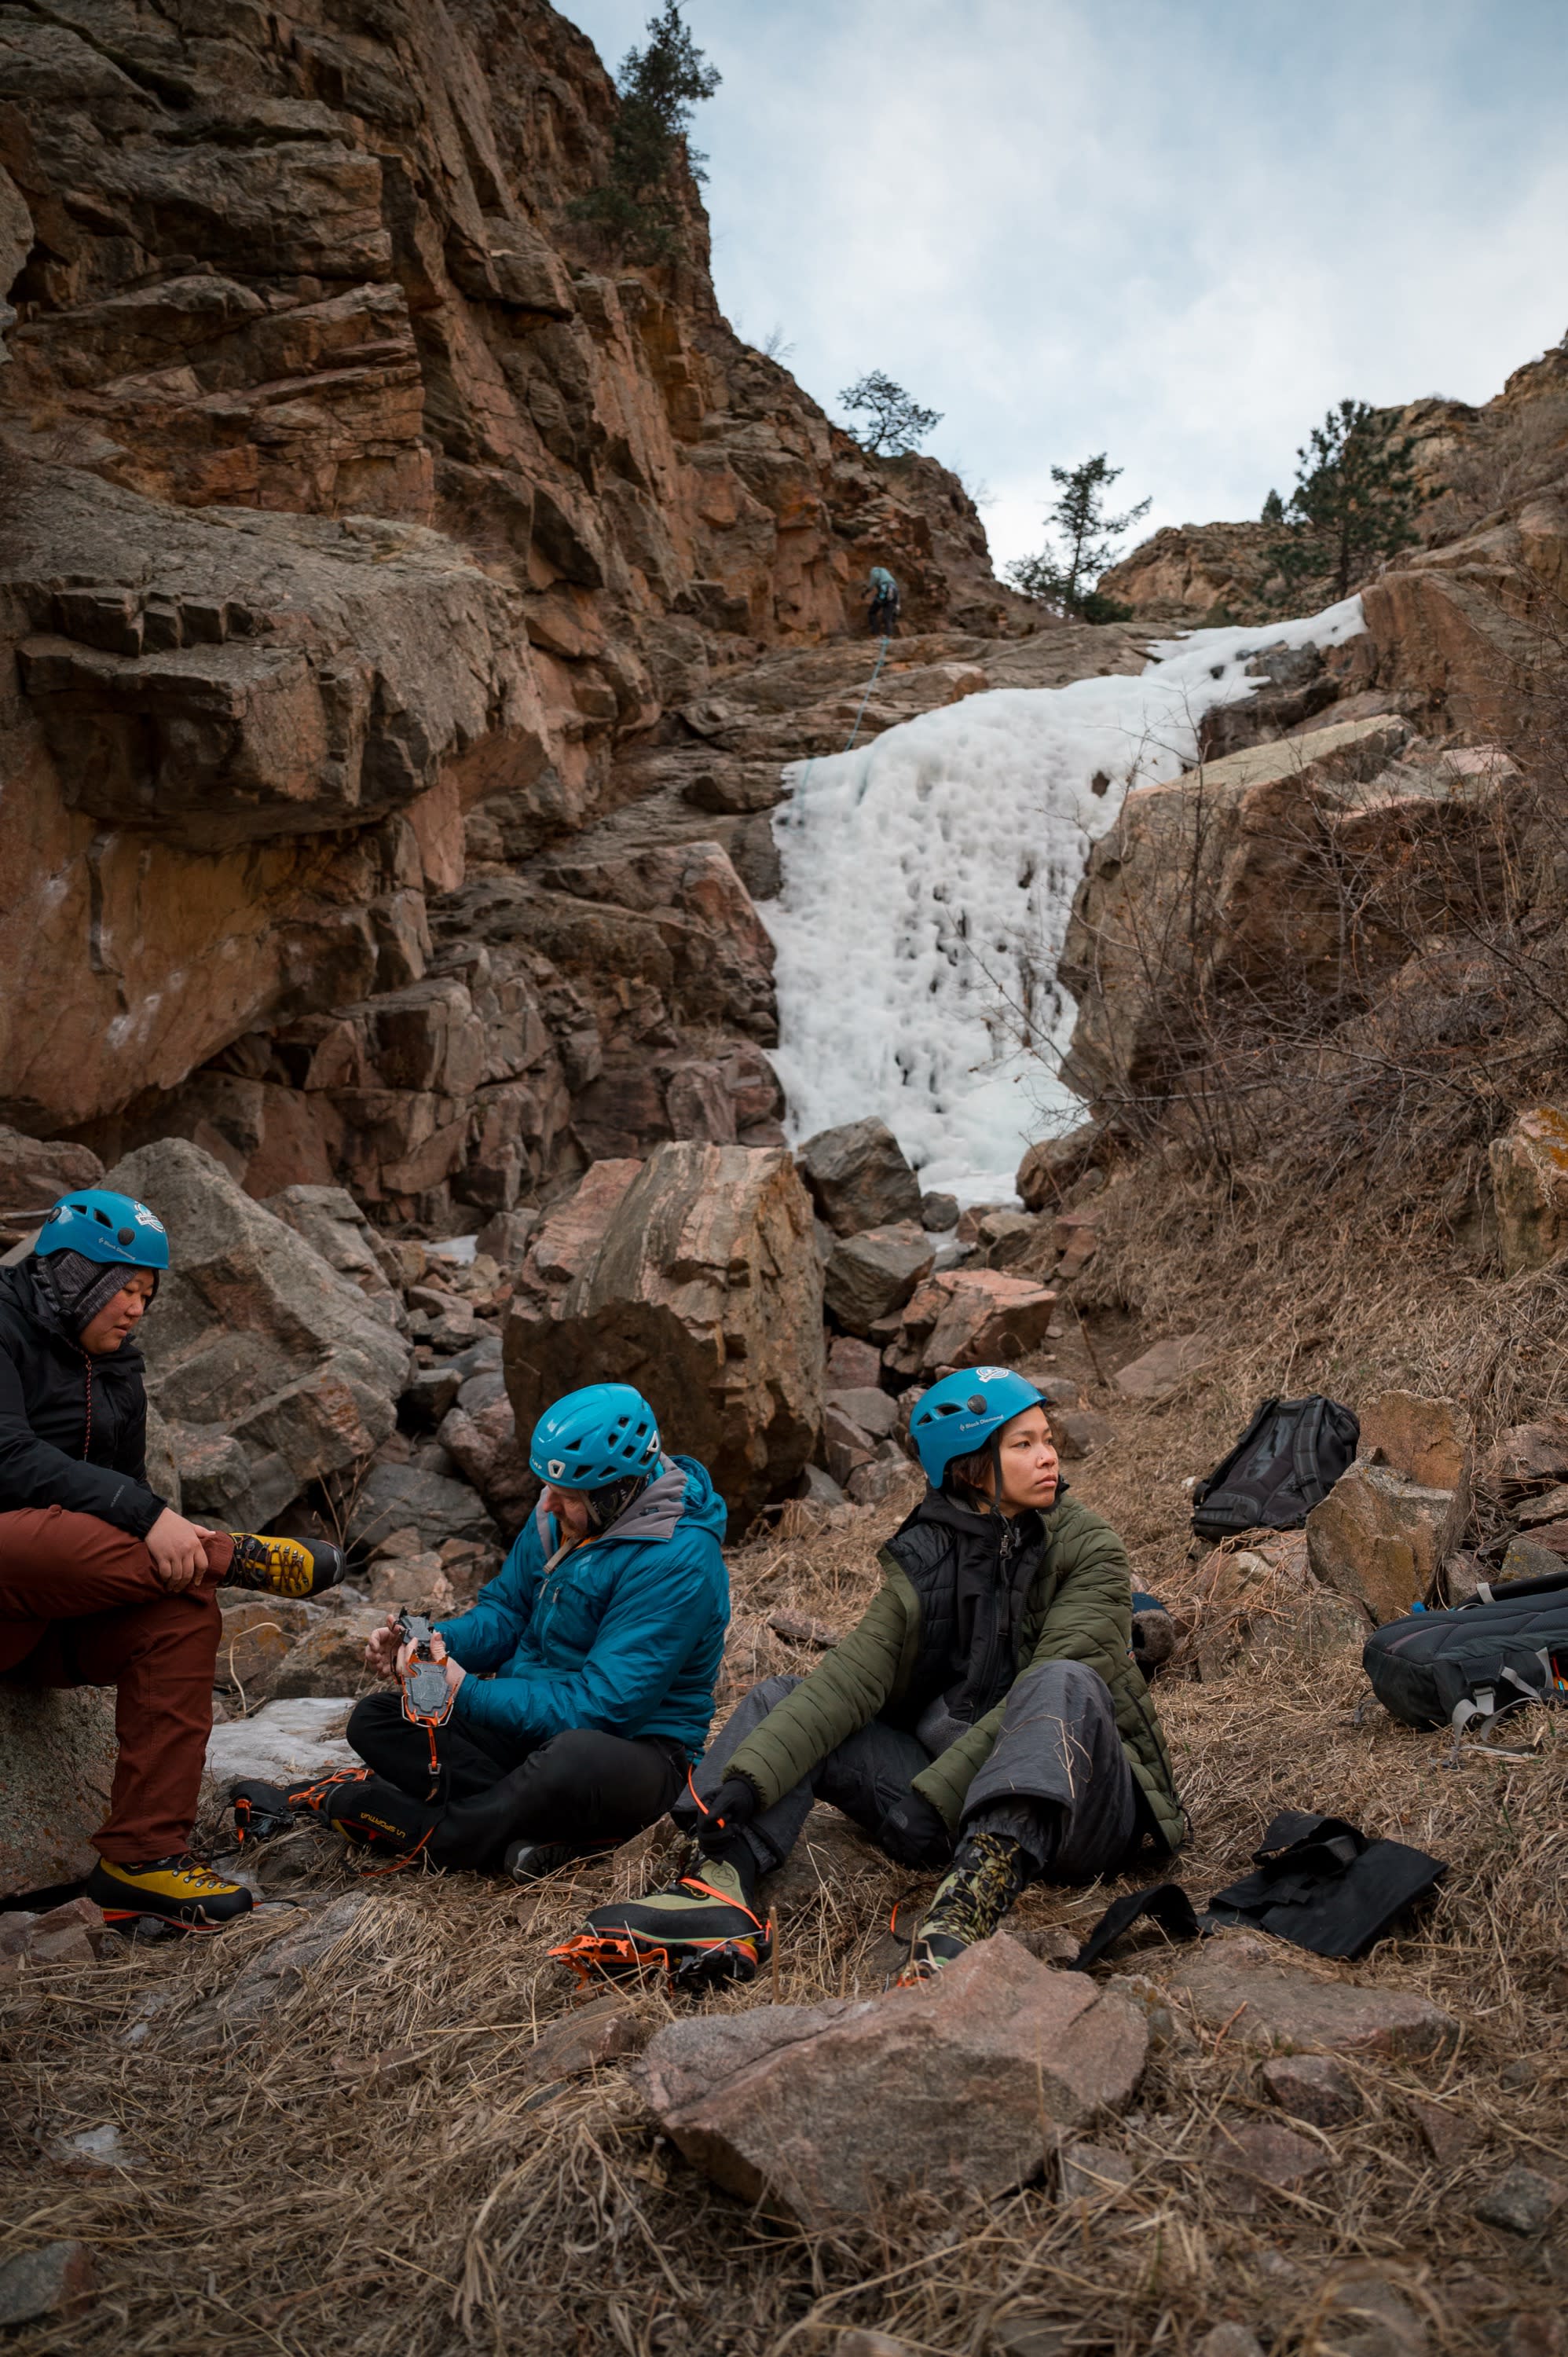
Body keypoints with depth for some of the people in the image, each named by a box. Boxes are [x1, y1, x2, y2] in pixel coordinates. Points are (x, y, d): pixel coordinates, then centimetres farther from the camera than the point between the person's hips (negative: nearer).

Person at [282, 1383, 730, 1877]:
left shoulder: (678, 1564, -25)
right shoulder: (558, 1515, -1)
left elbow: (602, 1705, -27)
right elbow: (505, 1611, 10)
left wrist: (468, 1694, -27)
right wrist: (434, 1642, -12)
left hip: (635, 1744, -8)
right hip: (531, 1722, 8)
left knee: (573, 1759, -43)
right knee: (374, 1720, -4)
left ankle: (418, 1830, -19)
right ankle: (542, 1829, -21)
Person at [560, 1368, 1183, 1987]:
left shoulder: (1089, 1552, -6)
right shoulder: (924, 1562, 2)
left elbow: (1046, 1698, -18)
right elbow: (851, 1678, -10)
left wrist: (930, 1800, -24)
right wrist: (750, 1777, -25)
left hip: (1084, 1808, -4)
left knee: (1062, 1684, -35)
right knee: (781, 1700, -4)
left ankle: (971, 1909, -53)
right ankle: (721, 1893, -29)